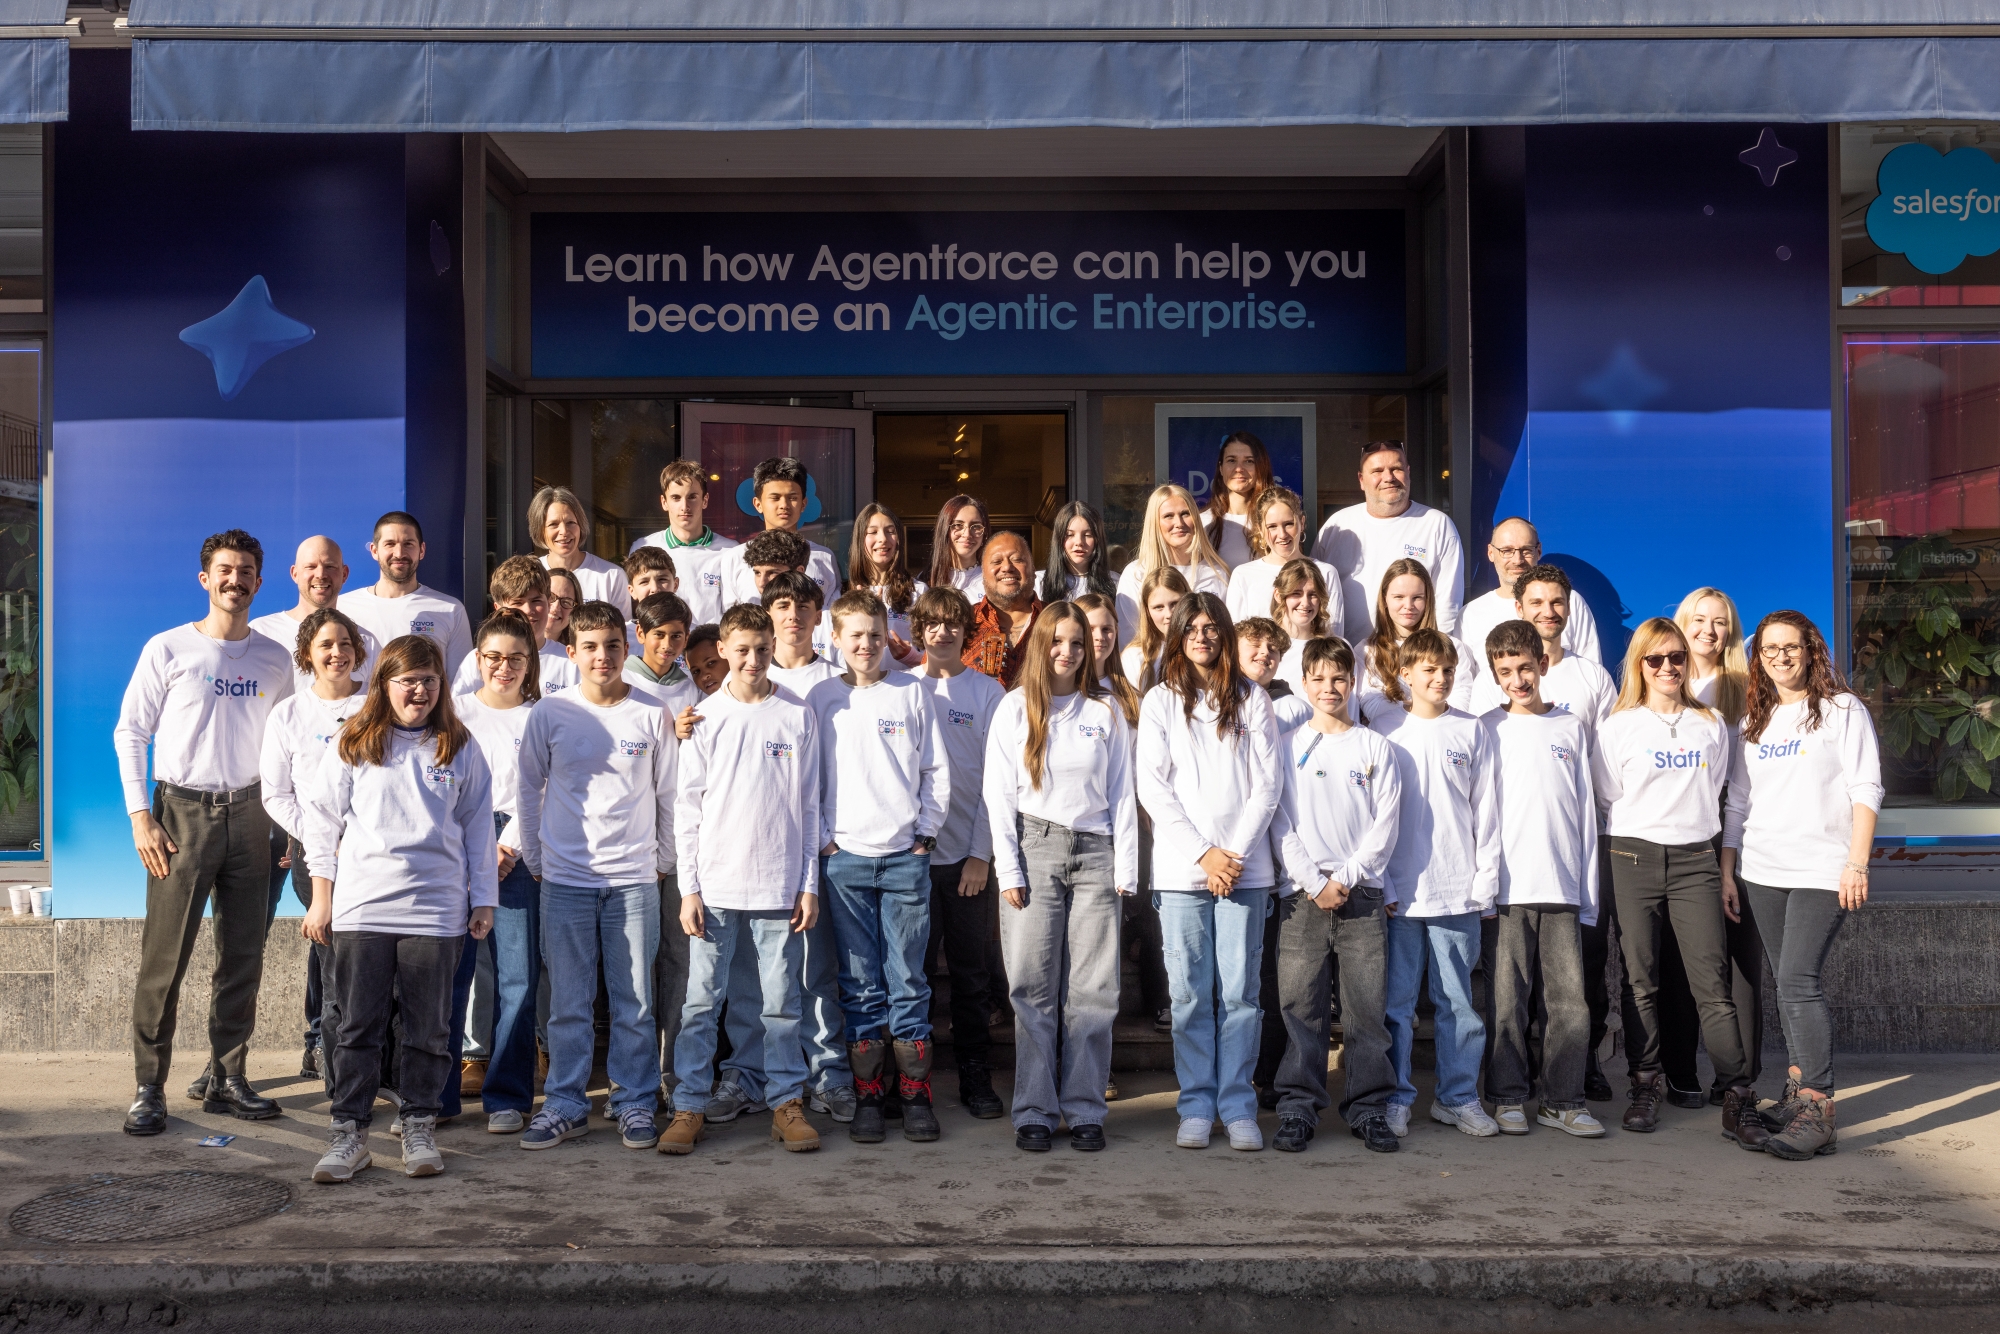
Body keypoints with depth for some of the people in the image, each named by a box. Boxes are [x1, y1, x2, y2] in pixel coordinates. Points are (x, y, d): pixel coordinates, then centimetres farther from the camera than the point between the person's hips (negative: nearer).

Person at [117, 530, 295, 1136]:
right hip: (182, 812, -3)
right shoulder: (168, 649, 0)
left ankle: (225, 1079, 15)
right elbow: (130, 732, 0)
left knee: (243, 956, 5)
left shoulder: (275, 660, 9)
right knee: (165, 956, -5)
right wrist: (141, 816, -8)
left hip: (248, 814, 3)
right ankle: (149, 1087, 3)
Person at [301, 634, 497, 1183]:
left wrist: (483, 899, 8)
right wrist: (322, 897, 5)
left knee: (427, 1028, 6)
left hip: (435, 911, 0)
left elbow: (478, 827, 10)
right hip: (361, 909, 0)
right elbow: (323, 819, 9)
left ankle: (419, 1128, 17)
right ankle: (349, 1133, 11)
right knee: (358, 1026, 3)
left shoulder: (460, 749, 7)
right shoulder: (354, 746, 5)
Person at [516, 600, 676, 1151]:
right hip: (565, 878, 0)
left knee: (634, 1002, 4)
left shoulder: (652, 715, 1)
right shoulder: (549, 714, 1)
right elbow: (530, 791, 10)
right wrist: (535, 859, 10)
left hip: (634, 879, 0)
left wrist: (664, 861, 10)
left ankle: (636, 1104, 16)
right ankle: (565, 1105, 17)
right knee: (568, 1003, 6)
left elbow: (667, 795, 9)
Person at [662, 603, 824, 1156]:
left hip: (779, 884, 0)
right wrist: (688, 887, -2)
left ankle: (787, 1103, 16)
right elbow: (687, 808, 3)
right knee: (700, 1001, 3)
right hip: (715, 885, 0)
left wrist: (809, 884, 2)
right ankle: (689, 1106, 11)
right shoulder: (705, 717, 3)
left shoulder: (798, 717, 4)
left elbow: (809, 806, 6)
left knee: (781, 1003, 5)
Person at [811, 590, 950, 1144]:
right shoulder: (821, 698, 7)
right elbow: (808, 777, 8)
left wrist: (925, 832, 0)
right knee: (860, 984, 4)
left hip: (905, 855, 0)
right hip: (844, 857, 1)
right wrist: (823, 839, 0)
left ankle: (916, 1094, 10)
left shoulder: (912, 692, 6)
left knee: (908, 979, 2)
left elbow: (937, 770, 6)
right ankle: (867, 1096, 11)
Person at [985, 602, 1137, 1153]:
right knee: (1033, 988, -1)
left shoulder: (1106, 711, 11)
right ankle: (1034, 1112, 6)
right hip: (1035, 849, -1)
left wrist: (1125, 870, 2)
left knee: (1092, 992, 0)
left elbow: (1122, 793, 9)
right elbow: (998, 792, 3)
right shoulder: (1016, 708, 6)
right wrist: (1008, 869, -5)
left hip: (1095, 853, 1)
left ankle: (1085, 1111, 8)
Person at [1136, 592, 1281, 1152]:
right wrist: (1203, 853, -7)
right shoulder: (1160, 701, 8)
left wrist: (1234, 851, -7)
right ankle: (1196, 1107, 9)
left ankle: (1238, 1107, 7)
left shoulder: (1252, 700, 10)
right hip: (1181, 867, 0)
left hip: (1245, 866, 0)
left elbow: (1267, 785, 5)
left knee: (1240, 991, 0)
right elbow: (1153, 788, 1)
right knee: (1191, 992, 1)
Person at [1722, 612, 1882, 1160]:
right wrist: (1727, 870, 12)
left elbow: (1866, 790, -3)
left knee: (1798, 980, -15)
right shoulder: (1753, 722, 16)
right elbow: (1738, 801, 17)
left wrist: (1857, 863, -12)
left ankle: (1817, 1112, -15)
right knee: (1788, 982, 8)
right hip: (1761, 871, 5)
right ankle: (1798, 1087, 17)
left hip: (1821, 869, -5)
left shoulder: (1842, 710, 2)